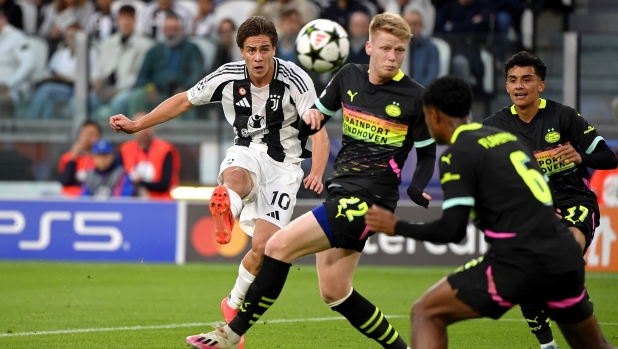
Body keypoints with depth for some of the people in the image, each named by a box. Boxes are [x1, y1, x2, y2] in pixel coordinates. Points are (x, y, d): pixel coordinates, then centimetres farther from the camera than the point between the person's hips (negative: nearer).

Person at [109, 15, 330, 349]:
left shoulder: (295, 81, -18)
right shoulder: (228, 77, -9)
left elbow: (319, 133, -23)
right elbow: (184, 100, 5)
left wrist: (316, 173, -42)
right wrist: (136, 125, 4)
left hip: (284, 165, -2)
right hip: (246, 152, 2)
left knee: (263, 247, -12)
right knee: (236, 178, -38)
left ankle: (234, 304, 13)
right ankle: (226, 210, -74)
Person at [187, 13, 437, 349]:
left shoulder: (414, 96, -6)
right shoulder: (349, 76, 8)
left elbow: (427, 154, 4)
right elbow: (313, 119, 19)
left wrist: (417, 188, -15)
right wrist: (310, 117, -5)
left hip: (369, 200, -7)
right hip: (341, 192, 7)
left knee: (280, 245, -16)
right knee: (333, 293, 6)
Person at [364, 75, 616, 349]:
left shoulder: (458, 154, -2)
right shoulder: (509, 138, 19)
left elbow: (452, 231, -8)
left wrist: (396, 227, 6)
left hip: (520, 262, -7)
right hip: (565, 259, 7)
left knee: (426, 314, 5)